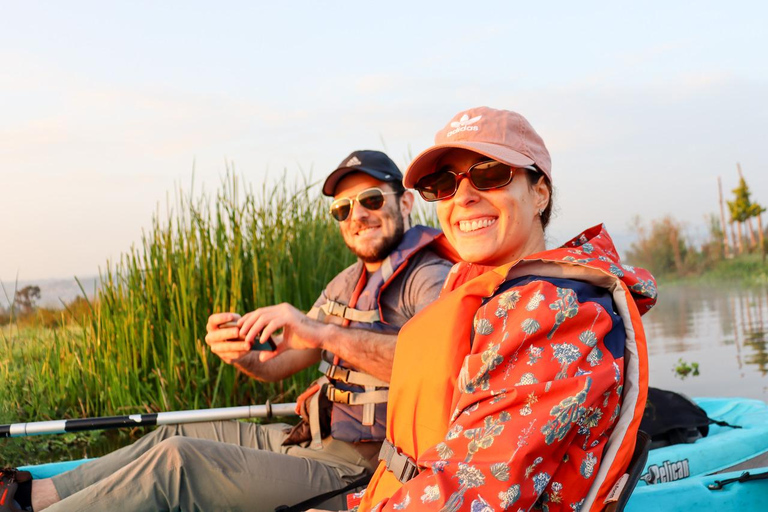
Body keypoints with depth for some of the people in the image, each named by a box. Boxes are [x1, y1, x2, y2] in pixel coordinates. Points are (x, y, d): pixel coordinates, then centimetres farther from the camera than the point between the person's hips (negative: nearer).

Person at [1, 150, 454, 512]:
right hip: (314, 443, 9)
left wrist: (323, 333, -42)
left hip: (356, 470, -9)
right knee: (178, 435, 11)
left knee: (178, 459, -16)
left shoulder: (431, 278, -13)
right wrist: (241, 353, -13)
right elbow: (278, 364, 12)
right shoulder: (348, 283, 16)